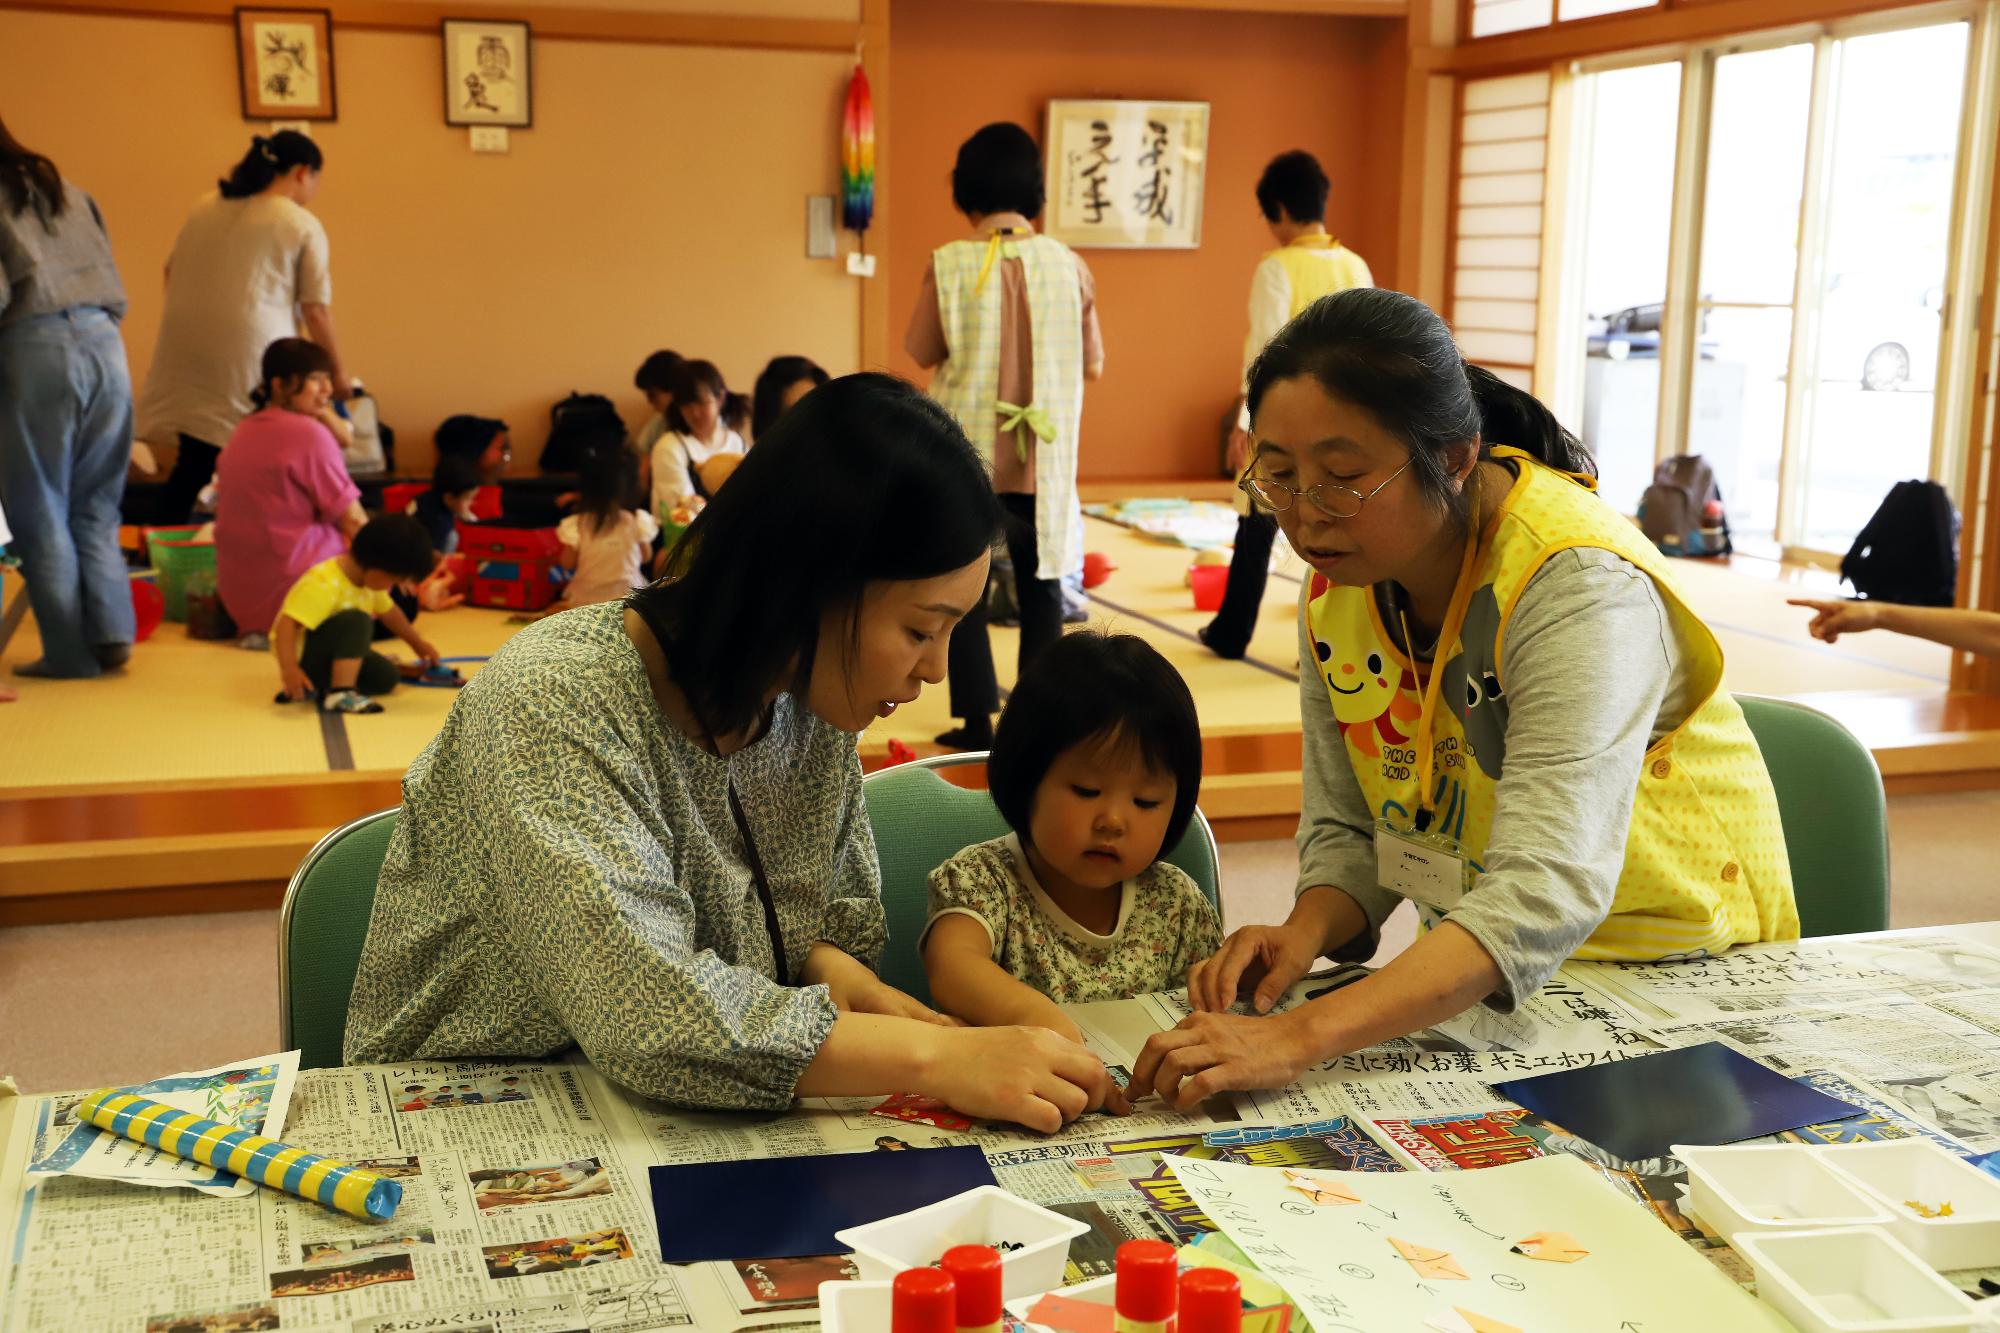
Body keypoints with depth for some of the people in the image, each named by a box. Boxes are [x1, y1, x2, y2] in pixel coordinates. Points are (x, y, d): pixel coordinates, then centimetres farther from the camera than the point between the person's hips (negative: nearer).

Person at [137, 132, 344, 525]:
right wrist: (335, 371, 7)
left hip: (187, 352, 5)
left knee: (194, 460, 10)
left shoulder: (204, 209, 14)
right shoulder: (304, 226, -2)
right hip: (251, 358, -5)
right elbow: (316, 311, -3)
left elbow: (171, 272, 20)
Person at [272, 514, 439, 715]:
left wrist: (418, 644, 29)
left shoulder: (368, 579, 1)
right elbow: (286, 625, -37)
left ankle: (315, 689, -5)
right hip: (303, 654, -10)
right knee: (356, 621, -32)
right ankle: (341, 696, -38)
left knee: (387, 677, -4)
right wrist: (288, 669, -48)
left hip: (330, 652, 10)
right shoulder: (322, 585, -30)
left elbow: (388, 612, 18)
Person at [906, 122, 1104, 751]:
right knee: (1040, 583, 13)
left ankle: (976, 719, 9)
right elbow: (1092, 367, 2)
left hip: (965, 447, -1)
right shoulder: (1068, 266, -5)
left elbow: (923, 354, -2)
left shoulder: (949, 264, -10)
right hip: (1041, 454, 2)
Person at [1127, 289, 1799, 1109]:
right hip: (1479, 969, 5)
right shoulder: (1337, 586, -5)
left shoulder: (1579, 587, -28)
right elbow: (1350, 832, 3)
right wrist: (1307, 933, -21)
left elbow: (1547, 897, -39)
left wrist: (1300, 1038, -49)